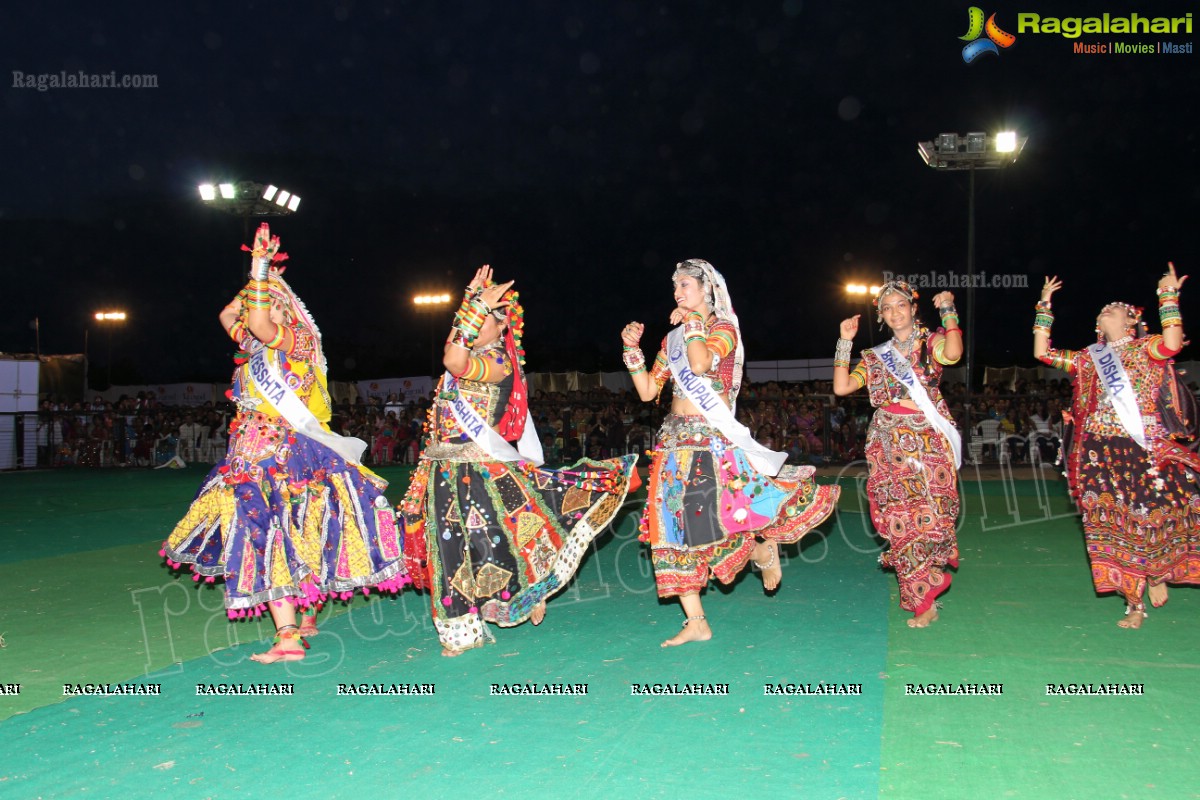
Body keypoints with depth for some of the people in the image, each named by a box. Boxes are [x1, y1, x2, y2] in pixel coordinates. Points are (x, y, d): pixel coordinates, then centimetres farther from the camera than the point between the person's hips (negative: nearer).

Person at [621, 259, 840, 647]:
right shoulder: (672, 339, 16)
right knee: (673, 525, -1)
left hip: (714, 440, -5)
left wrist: (692, 321, -8)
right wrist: (632, 348, 6)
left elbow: (701, 363, -22)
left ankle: (763, 546, 18)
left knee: (721, 514, -20)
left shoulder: (724, 330, 0)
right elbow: (647, 392, 12)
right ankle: (696, 622, 6)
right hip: (676, 441, 6)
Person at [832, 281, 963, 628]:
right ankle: (924, 602, 5)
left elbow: (952, 354, -18)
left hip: (927, 442, -3)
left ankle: (923, 600, 1)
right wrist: (845, 341, 5)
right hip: (889, 446, 3)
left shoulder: (930, 343, 7)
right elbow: (841, 387, 5)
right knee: (899, 522, -2)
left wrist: (948, 311, -10)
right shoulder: (876, 357, 17)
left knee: (925, 516, -11)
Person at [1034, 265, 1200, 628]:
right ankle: (1134, 604, 6)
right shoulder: (1089, 358, 18)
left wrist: (1169, 296, -11)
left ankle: (1157, 571, 25)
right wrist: (1045, 306, 15)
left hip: (1143, 449, -3)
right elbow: (1042, 352, 15)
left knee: (1152, 514, -7)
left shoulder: (1145, 349, 7)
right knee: (1111, 521, -2)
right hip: (1100, 452, 3)